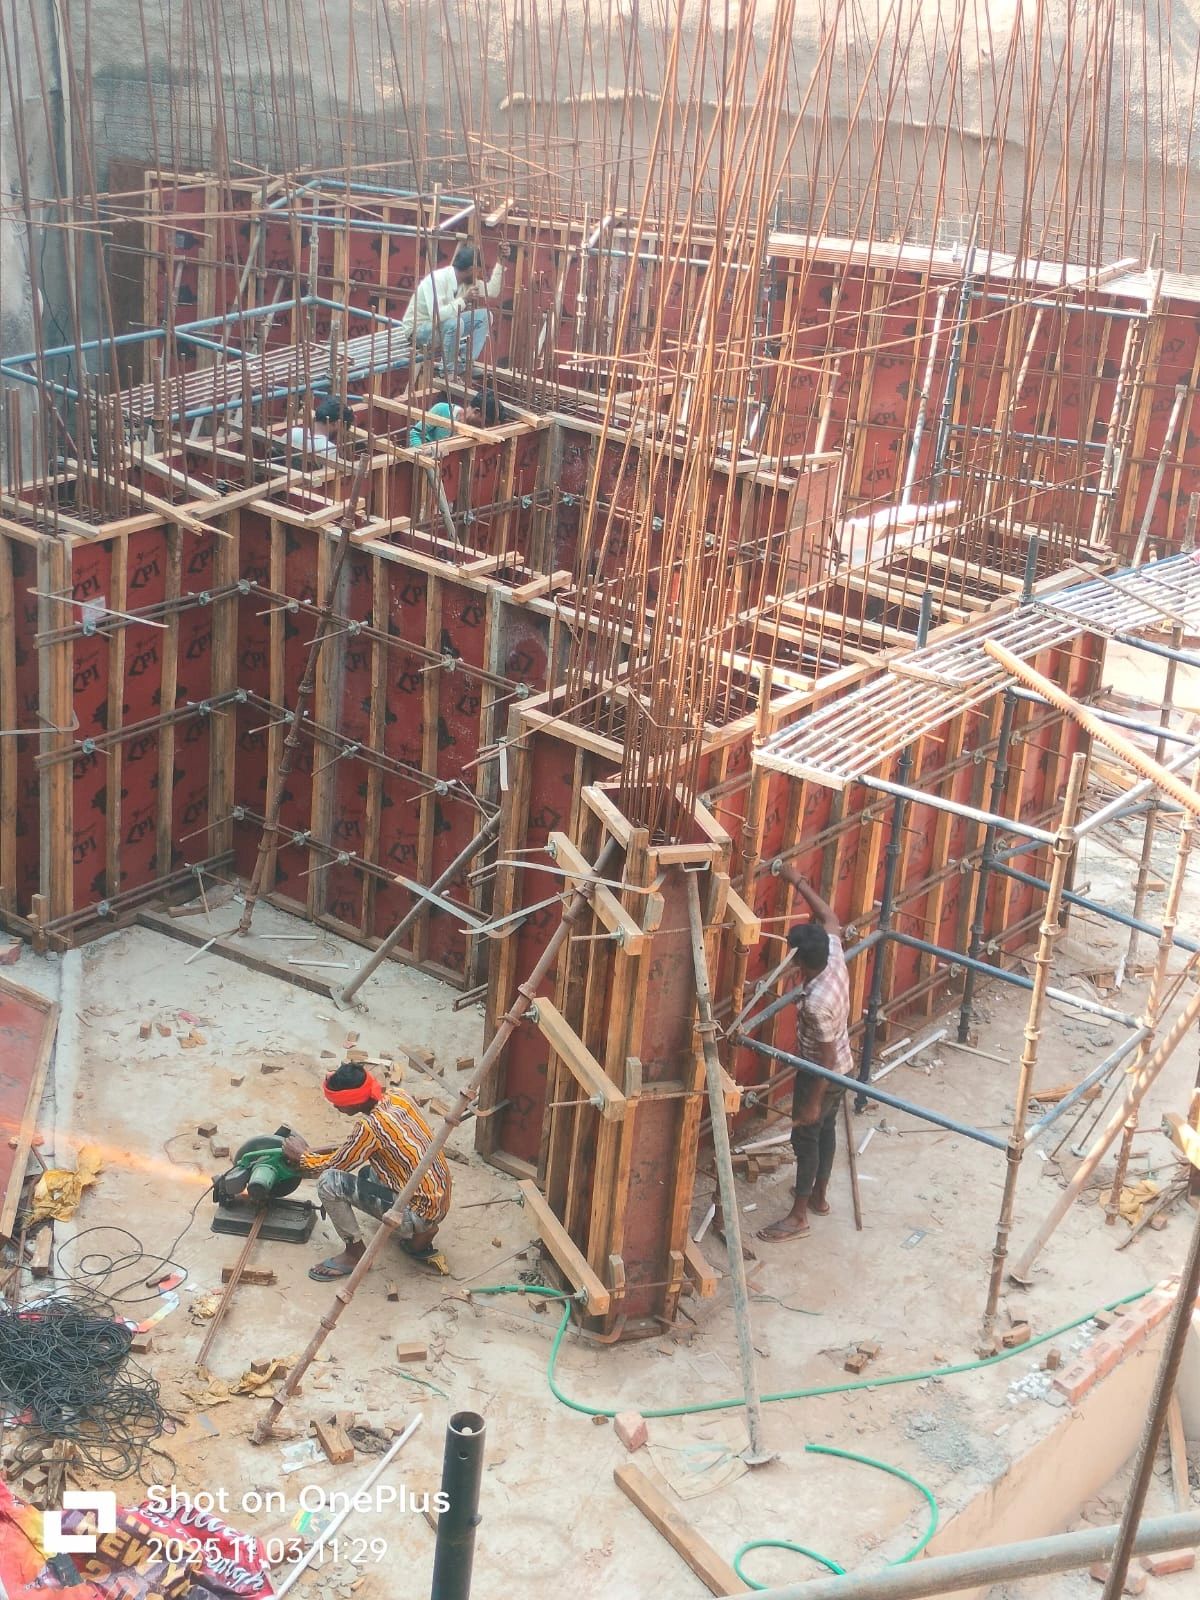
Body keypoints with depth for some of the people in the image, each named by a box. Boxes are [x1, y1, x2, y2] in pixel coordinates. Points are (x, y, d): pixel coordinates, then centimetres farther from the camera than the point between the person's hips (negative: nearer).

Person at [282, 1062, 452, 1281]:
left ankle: (355, 1252, 4)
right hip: (439, 1200, 9)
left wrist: (302, 1155, 10)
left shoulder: (370, 1126, -22)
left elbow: (334, 1166, -6)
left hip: (421, 1211, -9)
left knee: (329, 1182, -14)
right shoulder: (398, 1098, 1)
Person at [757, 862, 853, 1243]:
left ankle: (798, 1216, 20)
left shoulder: (816, 1002, -36)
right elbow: (830, 919, 4)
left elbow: (826, 1058, -28)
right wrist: (799, 882, 3)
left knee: (805, 1138, 7)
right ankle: (819, 1196, 43)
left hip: (823, 1076, -9)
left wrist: (812, 1103, -19)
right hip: (844, 1070, 9)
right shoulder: (836, 959, -15)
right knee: (826, 1130, 24)